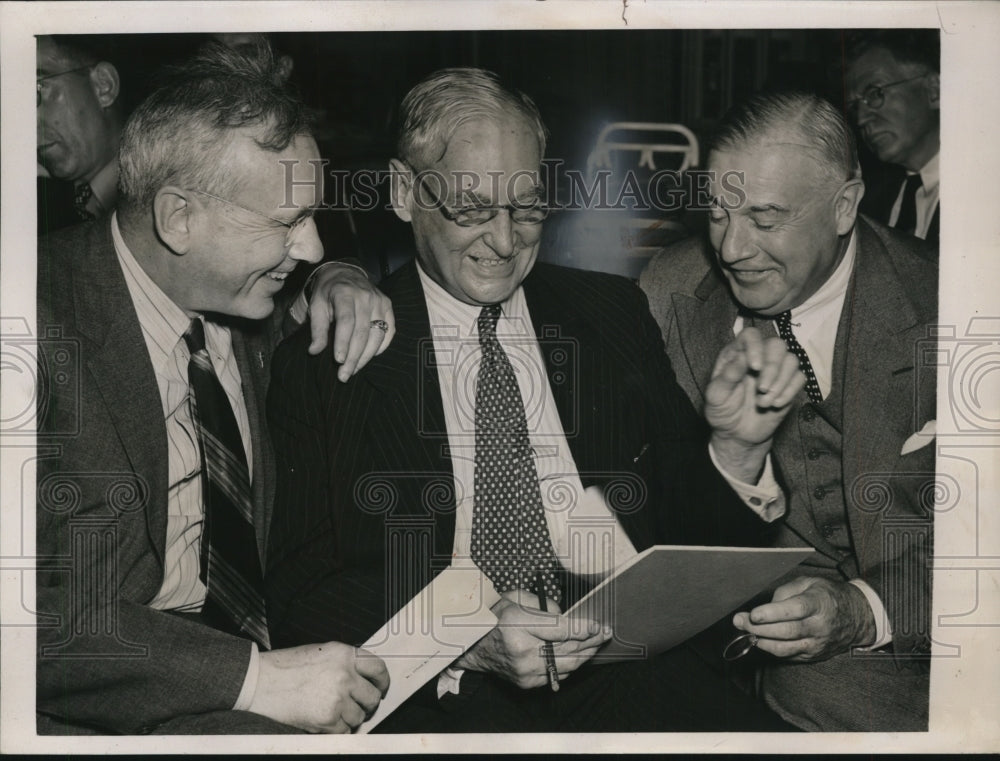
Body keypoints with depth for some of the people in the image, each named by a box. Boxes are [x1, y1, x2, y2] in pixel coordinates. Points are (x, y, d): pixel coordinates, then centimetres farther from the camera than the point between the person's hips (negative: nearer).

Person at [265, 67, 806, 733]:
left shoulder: (612, 313, 15)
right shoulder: (327, 356, 5)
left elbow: (683, 524, 17)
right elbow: (300, 591, 0)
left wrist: (737, 446, -4)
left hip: (627, 662, 2)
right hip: (441, 692, -1)